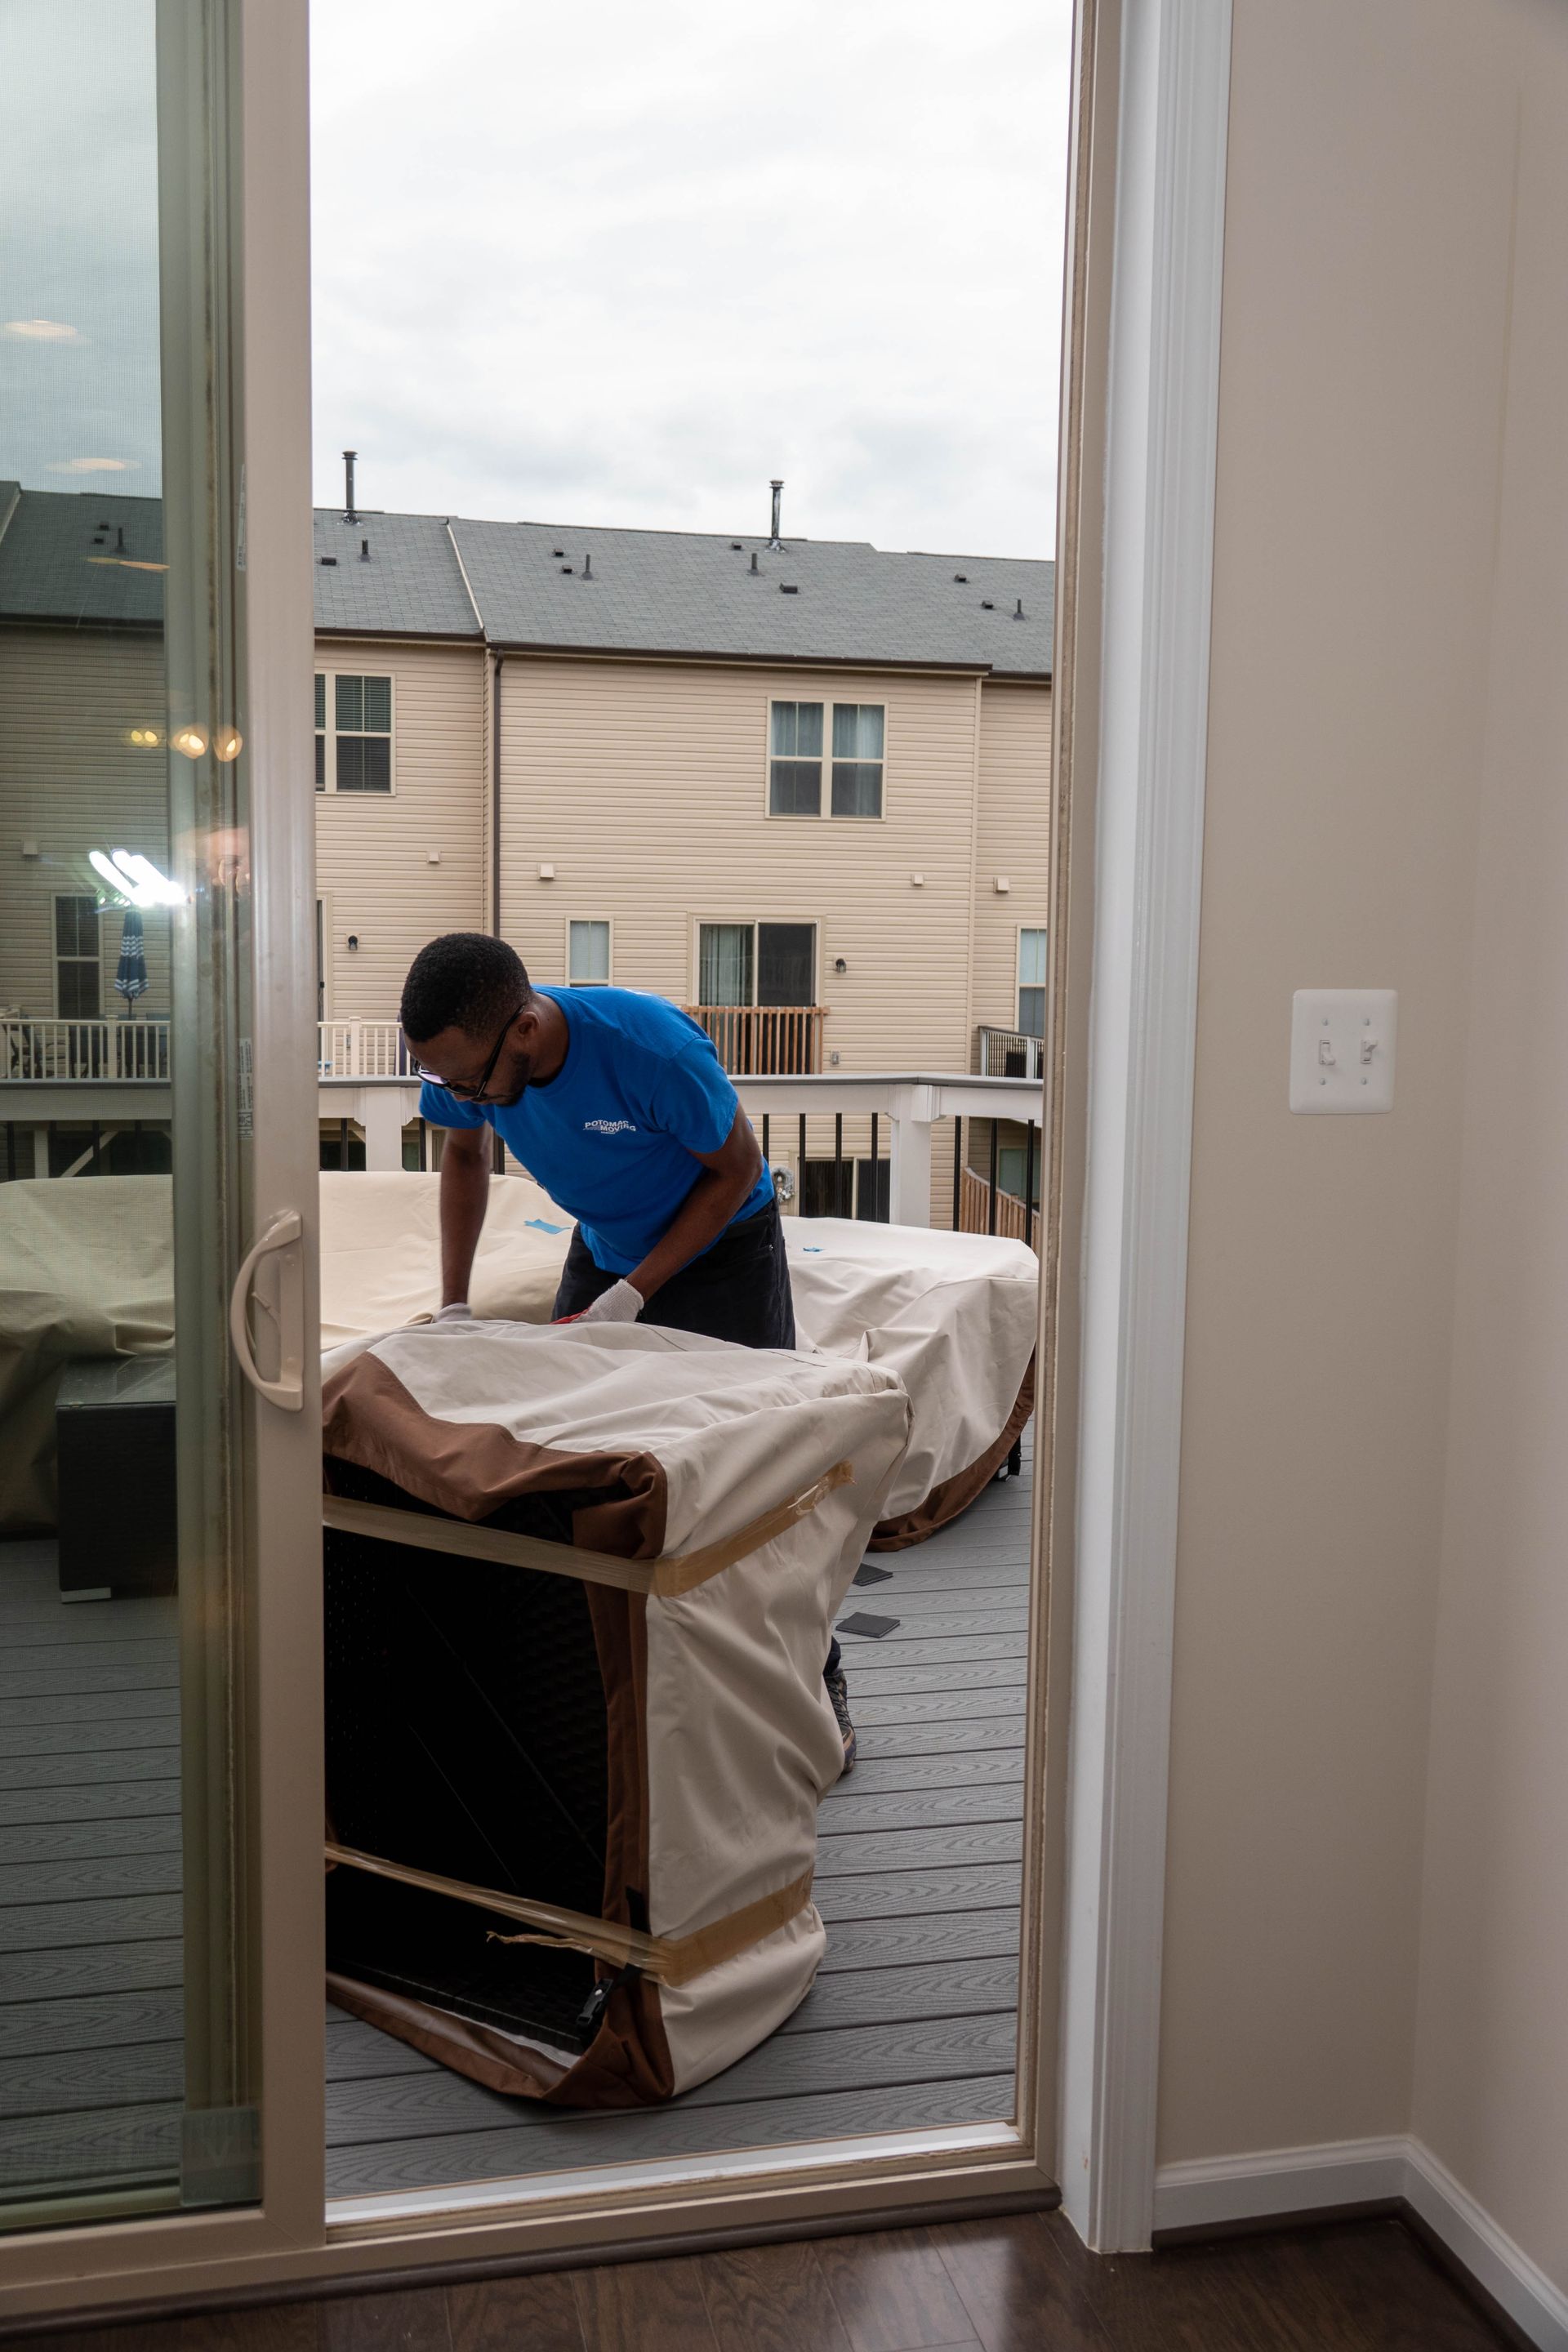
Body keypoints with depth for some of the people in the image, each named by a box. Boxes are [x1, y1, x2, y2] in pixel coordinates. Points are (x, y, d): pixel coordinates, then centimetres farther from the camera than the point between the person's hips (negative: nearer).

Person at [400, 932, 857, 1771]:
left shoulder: (651, 1048, -38)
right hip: (604, 1247, 5)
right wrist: (452, 1306, -5)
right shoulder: (463, 1057, -21)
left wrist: (633, 1295, -24)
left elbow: (735, 1168, -20)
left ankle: (818, 1686, 10)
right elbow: (465, 1155, 3)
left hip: (720, 1246, -5)